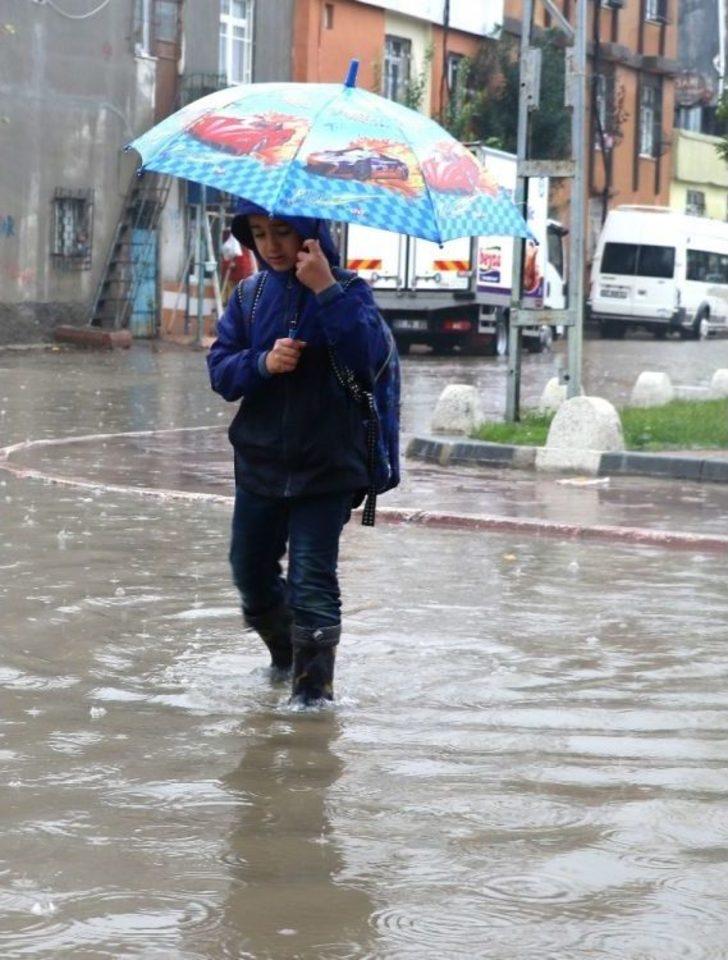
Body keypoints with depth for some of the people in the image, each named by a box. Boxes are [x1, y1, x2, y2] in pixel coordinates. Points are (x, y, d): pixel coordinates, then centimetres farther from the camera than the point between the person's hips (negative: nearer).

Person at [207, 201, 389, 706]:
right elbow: (221, 369, 2)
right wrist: (262, 363, -18)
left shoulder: (346, 290, -5)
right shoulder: (250, 296, 7)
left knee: (311, 576, -11)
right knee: (251, 571, 15)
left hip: (326, 468, -5)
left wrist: (327, 290, -26)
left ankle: (314, 683, -4)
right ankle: (285, 657, 38)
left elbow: (370, 355, -22)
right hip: (261, 461, 5)